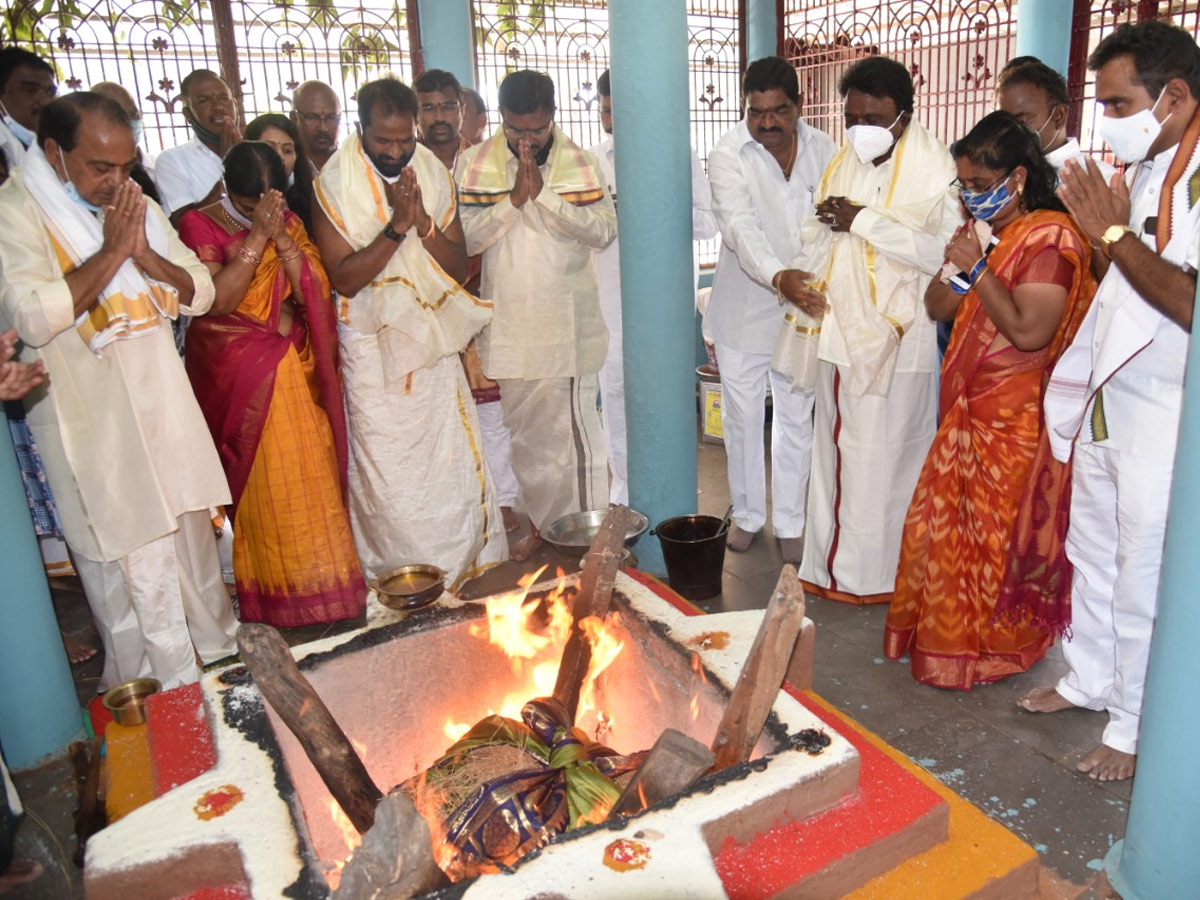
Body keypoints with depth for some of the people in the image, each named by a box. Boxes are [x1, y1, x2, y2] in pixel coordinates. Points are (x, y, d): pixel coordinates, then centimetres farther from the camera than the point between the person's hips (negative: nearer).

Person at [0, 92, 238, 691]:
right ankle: (156, 685, 18)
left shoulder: (137, 206, 9)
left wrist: (146, 254, -12)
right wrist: (110, 252, -20)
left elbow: (201, 293, 6)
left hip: (163, 403, 6)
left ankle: (213, 648, 35)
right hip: (91, 421, -6)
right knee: (127, 558, 1)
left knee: (191, 530, 17)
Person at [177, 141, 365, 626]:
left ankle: (319, 576, 22)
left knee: (310, 476, 6)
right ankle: (277, 590, 16)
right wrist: (257, 236, -21)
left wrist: (282, 237, -17)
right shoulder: (198, 225, -6)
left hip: (294, 367, 4)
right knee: (260, 483, 1)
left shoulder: (287, 221, 6)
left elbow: (313, 291, -5)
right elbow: (217, 300, -19)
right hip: (236, 372, -4)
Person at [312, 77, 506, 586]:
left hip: (434, 340, 3)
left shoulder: (433, 173, 3)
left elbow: (459, 267, 0)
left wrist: (424, 223, -17)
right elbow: (343, 277, -15)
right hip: (372, 348, -3)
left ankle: (457, 571, 21)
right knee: (387, 471, 0)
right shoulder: (335, 183, -8)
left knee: (450, 460, 5)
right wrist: (397, 226, -23)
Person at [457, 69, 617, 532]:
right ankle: (539, 530, 26)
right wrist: (514, 198, -15)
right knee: (523, 436, 11)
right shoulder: (476, 163, 4)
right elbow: (466, 237, -5)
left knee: (573, 434, -1)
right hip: (506, 326, 2)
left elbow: (604, 230, -9)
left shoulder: (579, 162, 3)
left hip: (566, 325, -1)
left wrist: (543, 191, -15)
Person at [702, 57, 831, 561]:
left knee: (796, 419, 9)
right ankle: (747, 513, 30)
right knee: (741, 416, 10)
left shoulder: (823, 150, 0)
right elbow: (741, 228, -25)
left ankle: (789, 522, 23)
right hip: (744, 307, -1)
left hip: (802, 307, 2)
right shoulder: (728, 155, -11)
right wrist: (778, 276, -41)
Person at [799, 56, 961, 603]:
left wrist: (866, 221, -20)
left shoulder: (933, 169, -10)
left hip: (899, 341, -6)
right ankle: (834, 563, 28)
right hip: (841, 334, 7)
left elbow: (947, 252, -22)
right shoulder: (842, 163, 9)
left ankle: (876, 573, 18)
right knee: (836, 451, 13)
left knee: (884, 461, 2)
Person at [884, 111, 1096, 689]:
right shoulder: (988, 232, 12)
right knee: (944, 526, 15)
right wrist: (957, 264, -7)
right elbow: (937, 307, 10)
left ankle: (995, 650, 23)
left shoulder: (1049, 237, -14)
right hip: (969, 412, 9)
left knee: (998, 538, 4)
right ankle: (944, 636, 32)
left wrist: (977, 269, -20)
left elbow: (1030, 331, -24)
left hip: (1015, 422, -8)